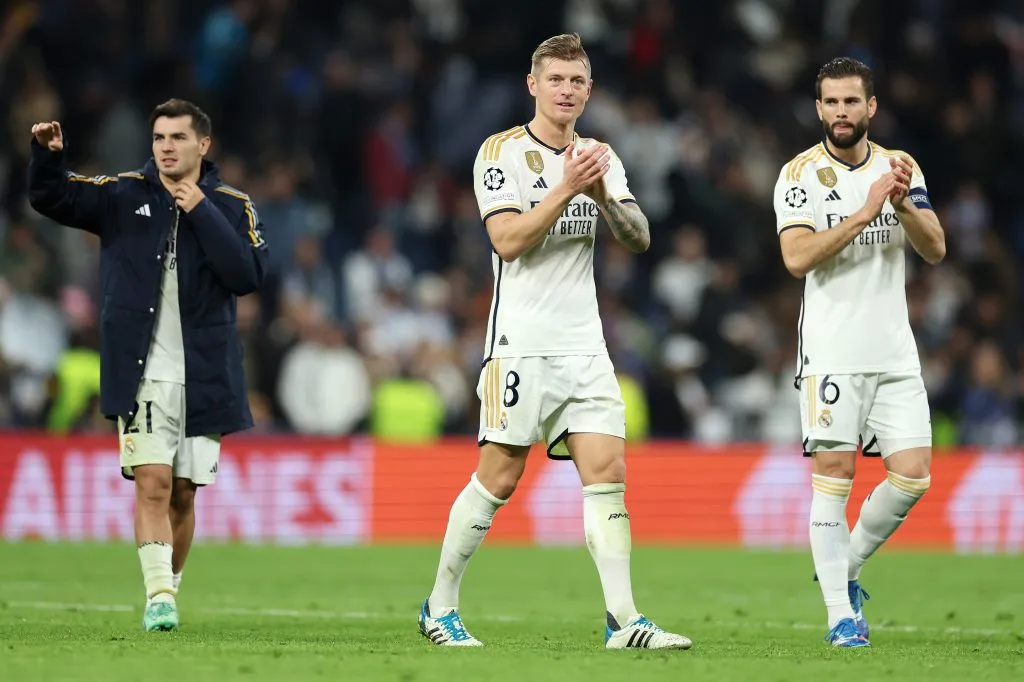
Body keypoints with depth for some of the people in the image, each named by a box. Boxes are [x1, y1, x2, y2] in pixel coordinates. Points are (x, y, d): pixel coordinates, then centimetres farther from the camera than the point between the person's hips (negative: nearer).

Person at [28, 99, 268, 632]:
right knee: (152, 482, -15)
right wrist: (47, 154, -15)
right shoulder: (124, 196, 5)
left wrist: (202, 213, -14)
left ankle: (169, 590, 24)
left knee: (183, 493, 8)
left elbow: (249, 277, -10)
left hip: (203, 377, 1)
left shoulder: (233, 207, 4)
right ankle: (158, 597, -17)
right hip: (141, 374, -1)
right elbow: (50, 198, 4)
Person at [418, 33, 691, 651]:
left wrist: (601, 194, -14)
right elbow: (509, 240, -14)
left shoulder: (598, 156, 13)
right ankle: (440, 608, 9)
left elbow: (640, 239, 3)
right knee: (499, 479, -5)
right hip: (521, 342, -5)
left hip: (584, 345, 5)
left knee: (608, 472, -5)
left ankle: (624, 619, -8)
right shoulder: (501, 152, -3)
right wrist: (566, 188, -21)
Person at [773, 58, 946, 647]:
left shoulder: (900, 168, 8)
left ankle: (846, 568, 20)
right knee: (833, 477, -8)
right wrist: (866, 211, -22)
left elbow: (936, 250, 0)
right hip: (831, 352, -4)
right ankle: (840, 613, -2)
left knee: (913, 476, -3)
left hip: (895, 354, 4)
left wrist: (904, 205, -18)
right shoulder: (801, 174, -4)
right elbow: (797, 257, -16)